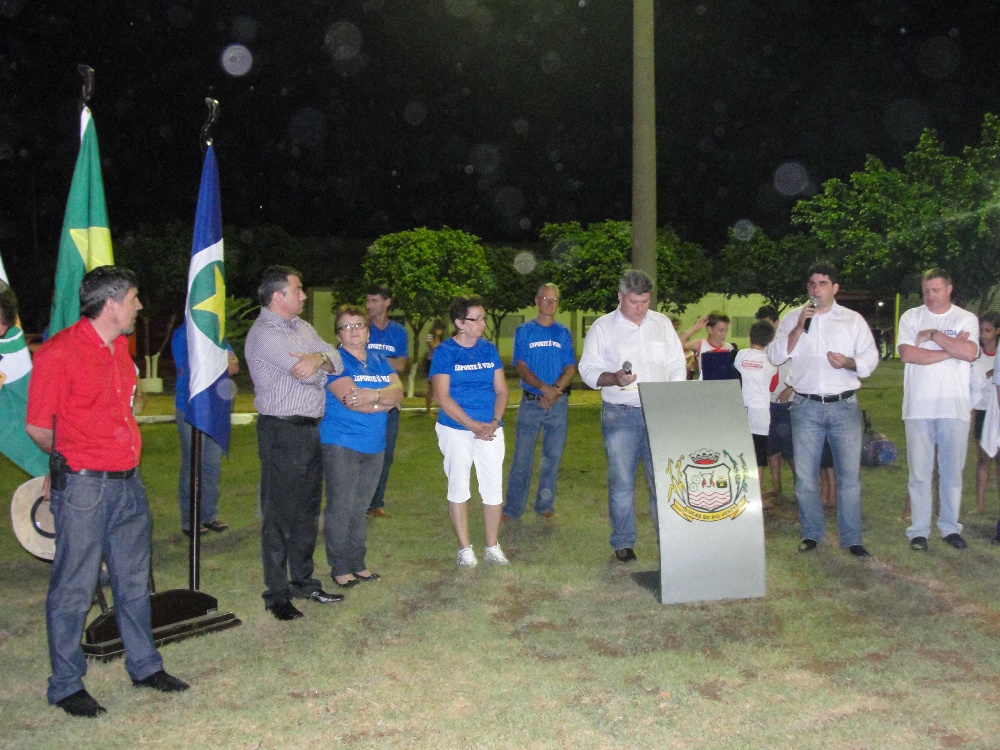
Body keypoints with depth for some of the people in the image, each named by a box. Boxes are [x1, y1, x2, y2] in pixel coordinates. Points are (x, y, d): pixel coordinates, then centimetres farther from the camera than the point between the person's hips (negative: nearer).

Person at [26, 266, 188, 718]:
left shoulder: (120, 347, 11)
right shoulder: (60, 351, -13)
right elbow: (37, 427, -8)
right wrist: (72, 461, 8)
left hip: (128, 482, 7)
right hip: (83, 487, -7)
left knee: (134, 581, 16)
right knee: (74, 588, 3)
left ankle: (144, 666, 30)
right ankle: (66, 685, 18)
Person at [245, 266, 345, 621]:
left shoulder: (302, 327, 13)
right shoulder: (264, 333, -14)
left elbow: (337, 361, 3)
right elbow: (309, 374, -22)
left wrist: (319, 359, -20)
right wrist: (322, 367, 0)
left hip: (310, 429, 9)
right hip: (282, 432, -9)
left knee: (307, 511, 16)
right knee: (279, 515, 1)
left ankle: (303, 580, 29)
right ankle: (277, 594, 11)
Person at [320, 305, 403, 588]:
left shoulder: (379, 360, 13)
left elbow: (398, 390, -2)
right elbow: (350, 399, -20)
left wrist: (373, 395, -21)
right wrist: (386, 401, -8)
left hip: (374, 445, 6)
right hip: (341, 445, -6)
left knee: (360, 508, 13)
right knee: (340, 508, -2)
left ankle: (358, 563, 23)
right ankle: (340, 567, 9)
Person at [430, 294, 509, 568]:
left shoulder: (489, 349, 7)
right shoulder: (445, 352, -5)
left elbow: (501, 390, 7)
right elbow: (442, 397, -10)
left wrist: (494, 422, -9)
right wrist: (473, 425, -15)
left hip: (490, 429, 3)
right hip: (455, 429, -3)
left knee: (494, 487, 3)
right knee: (459, 487, 4)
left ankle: (492, 546, 17)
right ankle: (464, 548, 15)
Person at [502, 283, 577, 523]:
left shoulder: (563, 333, 9)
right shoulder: (524, 331, 4)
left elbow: (570, 368, 4)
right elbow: (521, 367, -4)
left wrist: (556, 390, -14)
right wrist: (544, 388, -19)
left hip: (558, 403, 2)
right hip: (531, 401, -2)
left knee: (552, 457, 7)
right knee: (522, 456, -1)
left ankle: (545, 505, 19)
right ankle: (513, 508, 5)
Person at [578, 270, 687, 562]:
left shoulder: (662, 324, 11)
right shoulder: (602, 327, 2)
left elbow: (677, 367, 14)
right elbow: (588, 369, -1)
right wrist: (614, 379, -19)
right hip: (620, 415, -2)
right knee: (621, 481, 1)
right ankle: (623, 543, 13)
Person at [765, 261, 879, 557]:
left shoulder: (853, 320, 7)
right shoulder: (792, 318, 7)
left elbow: (871, 357, 3)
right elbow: (775, 356, -2)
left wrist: (849, 362, -17)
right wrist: (799, 328, -12)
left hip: (844, 406, 0)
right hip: (806, 407, 1)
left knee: (849, 474, 1)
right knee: (805, 475, 6)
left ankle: (851, 538, 12)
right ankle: (812, 533, 21)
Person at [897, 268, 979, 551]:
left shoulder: (966, 319, 6)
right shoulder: (911, 317, 6)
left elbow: (969, 353, -12)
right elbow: (907, 354, -9)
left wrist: (933, 335, -8)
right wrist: (951, 350, -8)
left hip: (955, 407, 0)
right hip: (918, 407, 0)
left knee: (952, 472, 7)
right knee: (919, 473, 2)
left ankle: (950, 527, 20)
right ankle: (919, 530, 9)